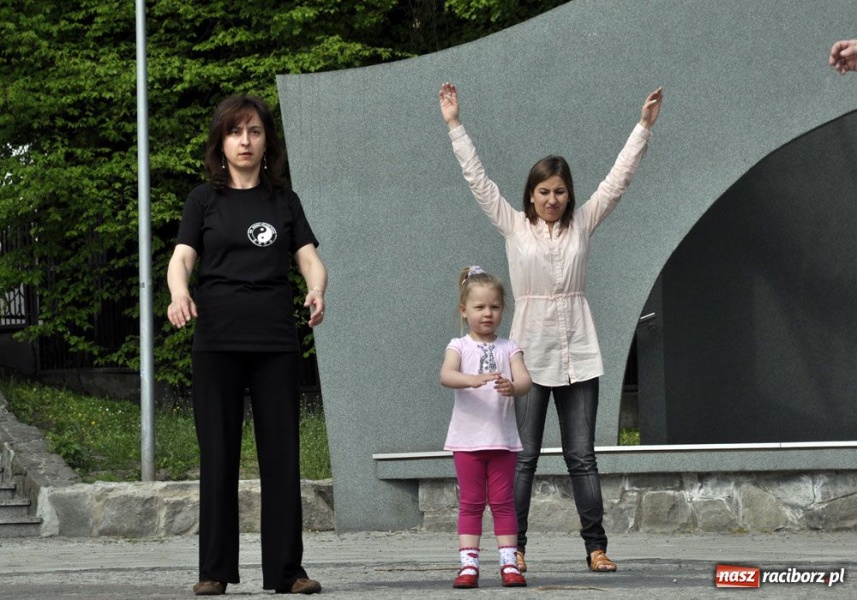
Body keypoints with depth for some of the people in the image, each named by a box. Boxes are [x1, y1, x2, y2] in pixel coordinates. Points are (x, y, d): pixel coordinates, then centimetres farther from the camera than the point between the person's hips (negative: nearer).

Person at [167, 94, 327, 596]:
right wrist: (179, 294, -26)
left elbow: (309, 257, 3)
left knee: (282, 453, 0)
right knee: (218, 455, 0)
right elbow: (182, 257, -3)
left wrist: (317, 291, -19)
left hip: (276, 341, 1)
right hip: (217, 340, -1)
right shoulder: (205, 200, 8)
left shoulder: (284, 201, 13)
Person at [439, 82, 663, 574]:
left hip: (577, 353, 1)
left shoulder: (582, 223, 7)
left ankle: (596, 546, 2)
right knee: (524, 456, 1)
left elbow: (619, 178, 3)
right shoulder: (513, 225, 4)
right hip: (530, 352, -1)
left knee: (582, 455, 2)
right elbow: (478, 178, 2)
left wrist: (644, 127, -3)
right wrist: (455, 125, -1)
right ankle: (514, 547, 4)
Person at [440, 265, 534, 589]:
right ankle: (468, 565, 3)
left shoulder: (509, 348, 6)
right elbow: (446, 375, -18)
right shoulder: (459, 347, 1)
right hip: (467, 439, -1)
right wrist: (474, 380, -36)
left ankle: (509, 564, 5)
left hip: (502, 438, 1)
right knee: (470, 503, 3)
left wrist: (512, 387, -32)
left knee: (503, 502, 4)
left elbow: (525, 379, -9)